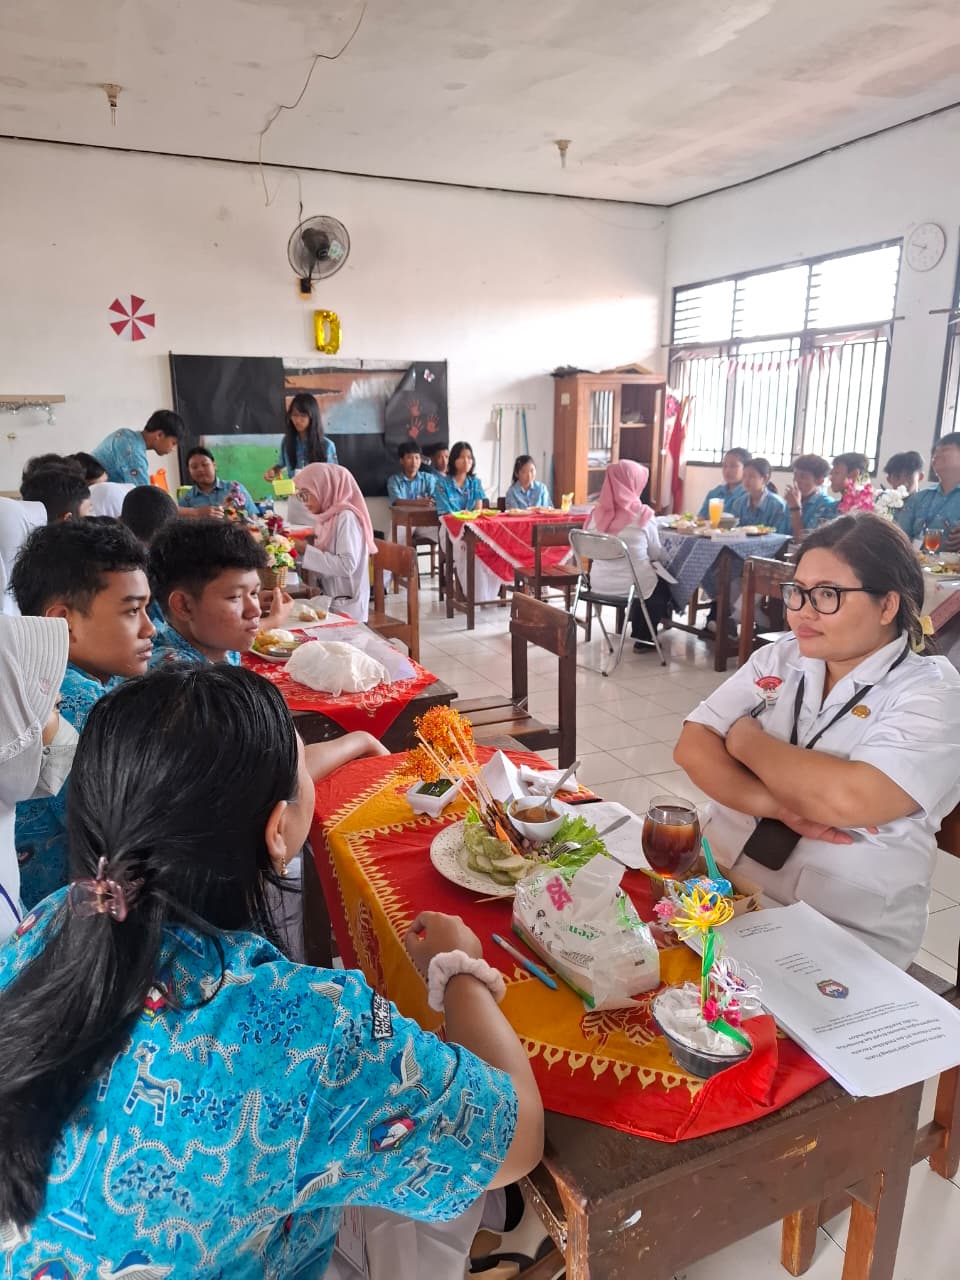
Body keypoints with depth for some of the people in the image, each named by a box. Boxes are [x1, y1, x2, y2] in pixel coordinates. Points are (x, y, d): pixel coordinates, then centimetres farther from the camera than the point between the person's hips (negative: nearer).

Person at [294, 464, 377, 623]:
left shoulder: (346, 517, -14)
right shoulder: (328, 517, 9)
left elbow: (347, 565, -24)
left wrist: (306, 551, -19)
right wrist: (301, 549, 4)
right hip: (330, 601, 8)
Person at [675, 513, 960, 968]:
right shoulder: (777, 659, 7)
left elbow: (846, 799, -23)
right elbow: (691, 749, -2)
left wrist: (746, 740, -8)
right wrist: (777, 805, -17)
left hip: (842, 938, -4)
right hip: (717, 882, 5)